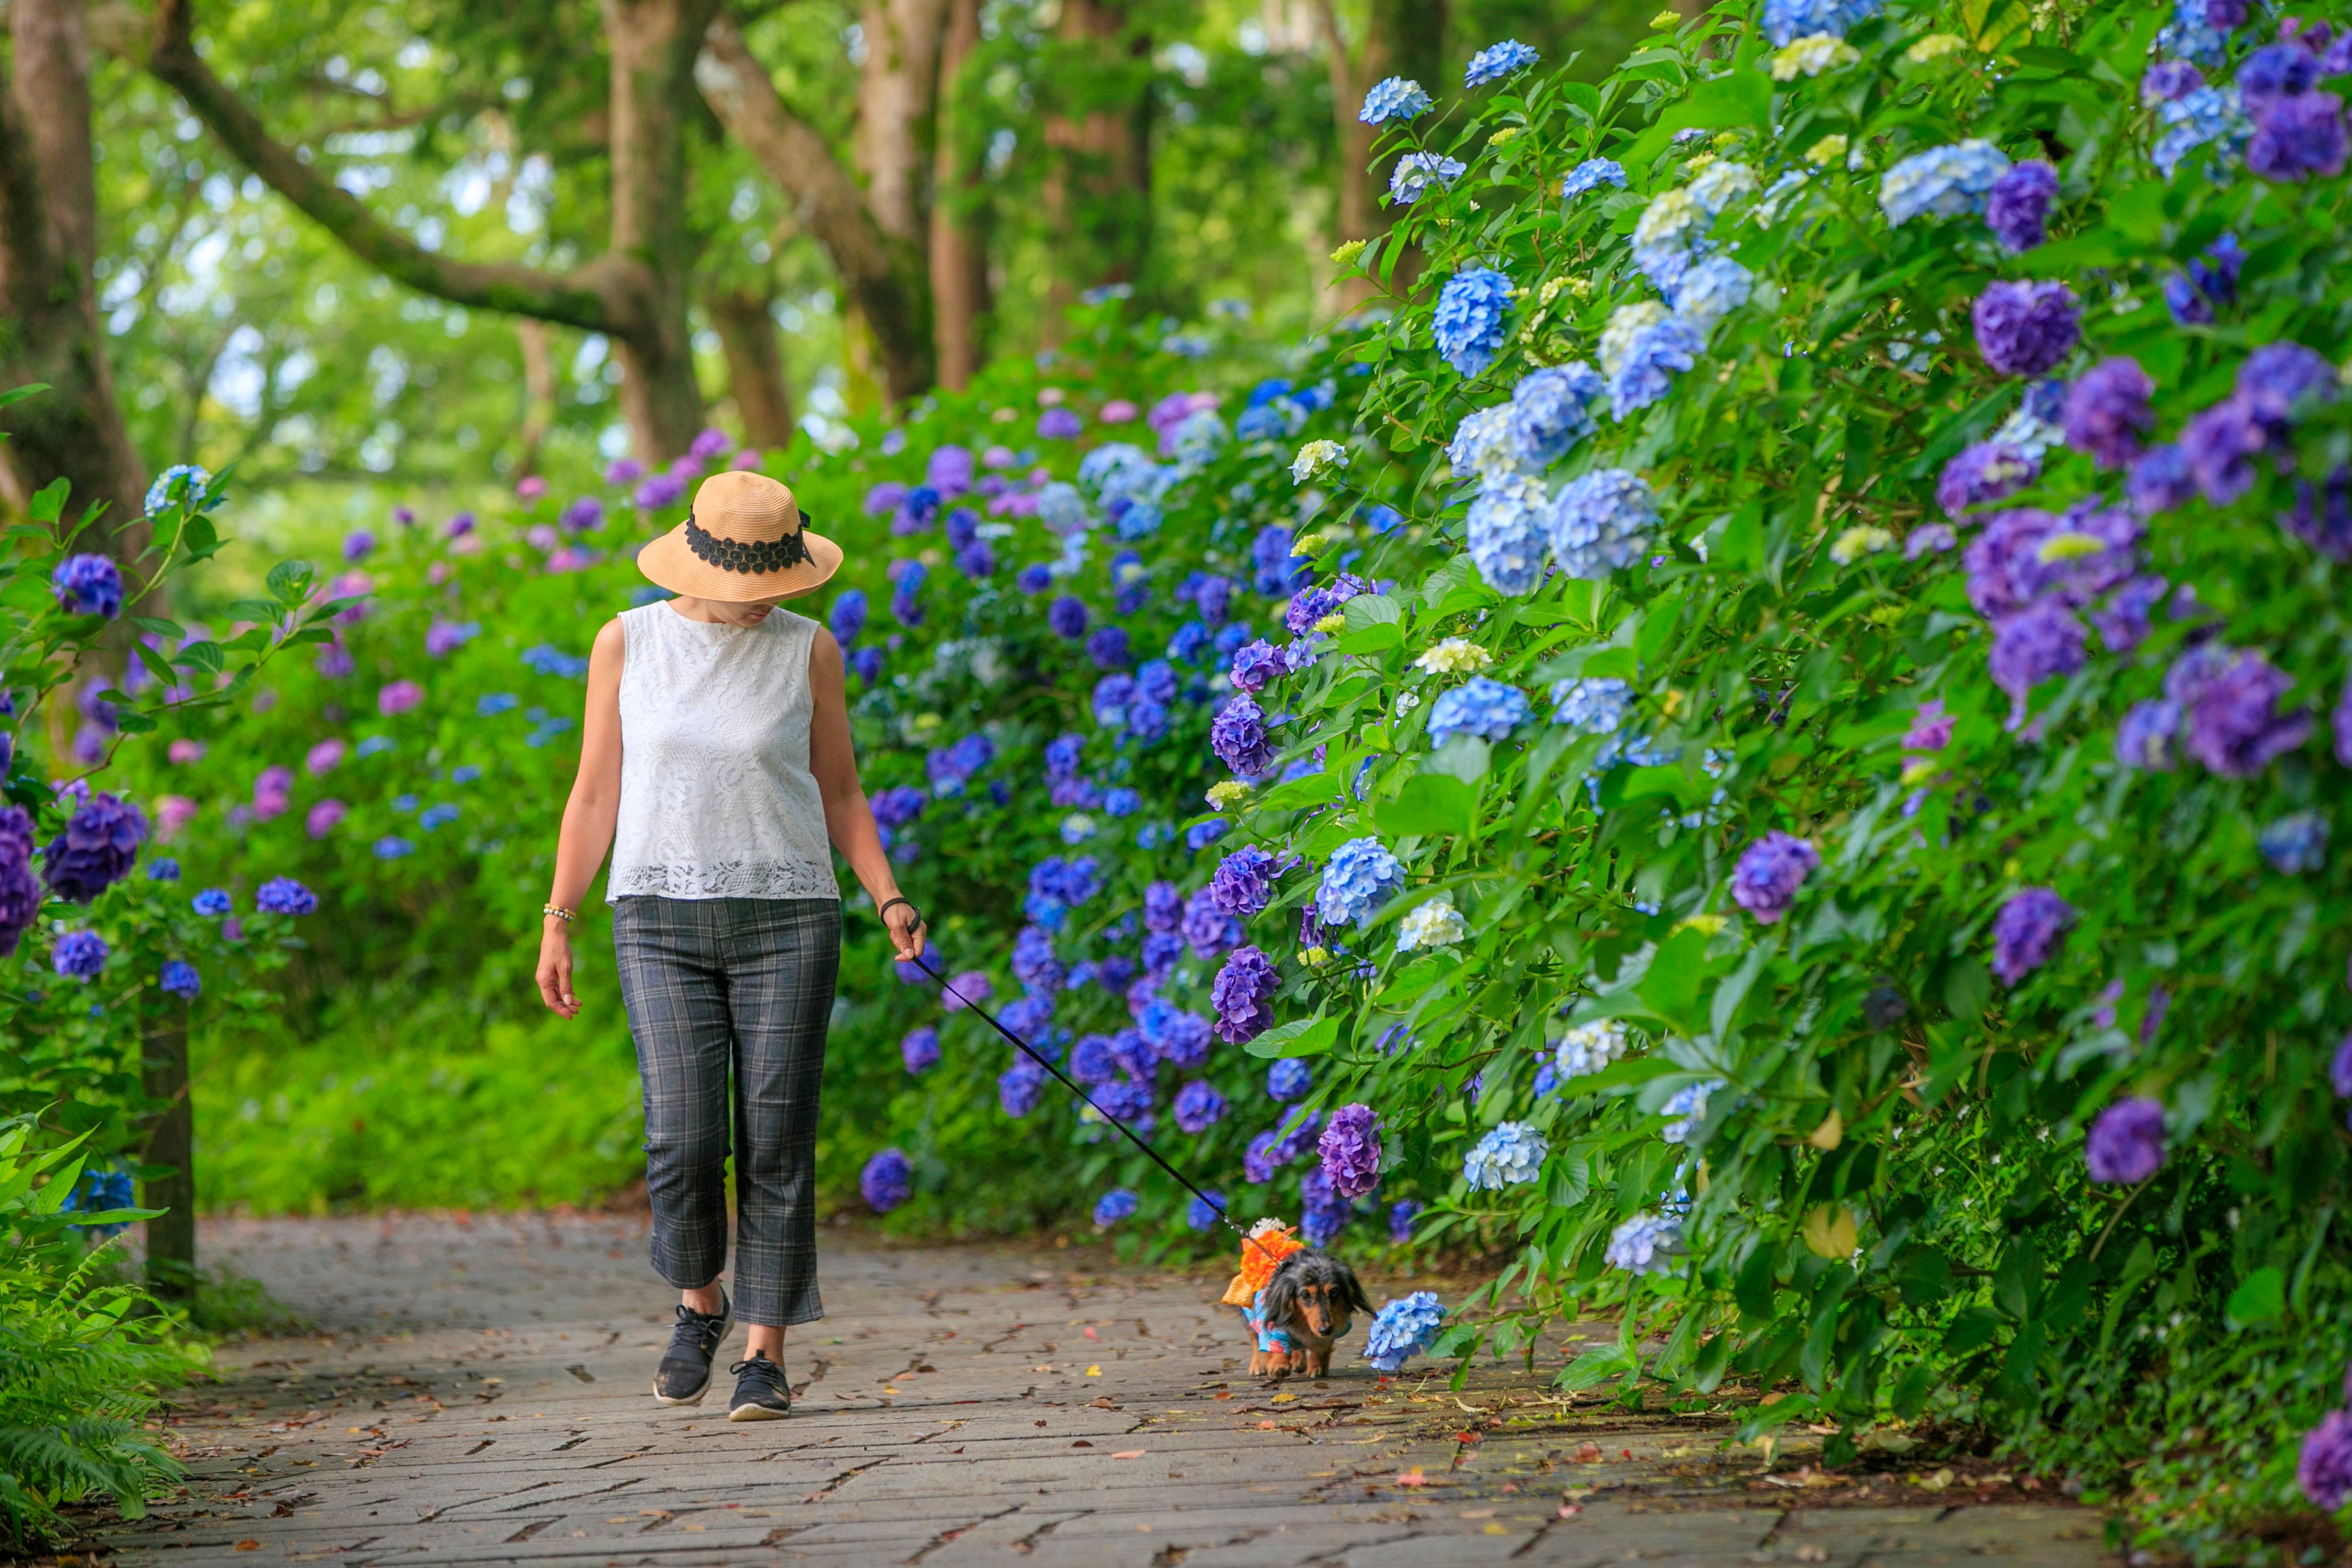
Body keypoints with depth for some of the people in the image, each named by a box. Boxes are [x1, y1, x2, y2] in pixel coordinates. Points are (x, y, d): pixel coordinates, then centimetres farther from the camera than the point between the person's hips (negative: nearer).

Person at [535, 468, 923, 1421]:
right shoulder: (628, 644, 3)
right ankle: (699, 1303, 15)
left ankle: (766, 1353, 5)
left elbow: (839, 793, 11)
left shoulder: (807, 651, 3)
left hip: (786, 919, 0)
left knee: (778, 1144, -4)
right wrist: (557, 923, 4)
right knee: (683, 1137, -12)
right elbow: (595, 795, 8)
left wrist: (888, 898, -2)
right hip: (662, 921, 0)